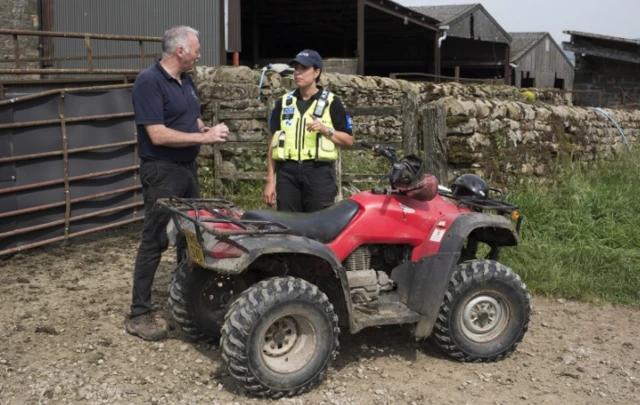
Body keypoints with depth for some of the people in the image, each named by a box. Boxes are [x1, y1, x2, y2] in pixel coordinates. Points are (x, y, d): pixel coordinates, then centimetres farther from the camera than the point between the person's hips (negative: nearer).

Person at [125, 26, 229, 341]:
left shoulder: (186, 81, 10)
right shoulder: (149, 82, -17)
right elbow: (158, 135, -24)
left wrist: (208, 131, -2)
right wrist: (205, 137, -22)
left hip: (188, 167, 9)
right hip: (162, 172, -9)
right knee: (155, 241, -6)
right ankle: (138, 315, 2)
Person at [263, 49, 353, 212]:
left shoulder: (331, 102, 6)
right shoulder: (283, 103, 16)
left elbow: (349, 140, 5)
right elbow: (273, 142, 14)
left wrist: (325, 130, -13)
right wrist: (270, 180, 8)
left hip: (319, 171, -3)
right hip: (287, 172, 3)